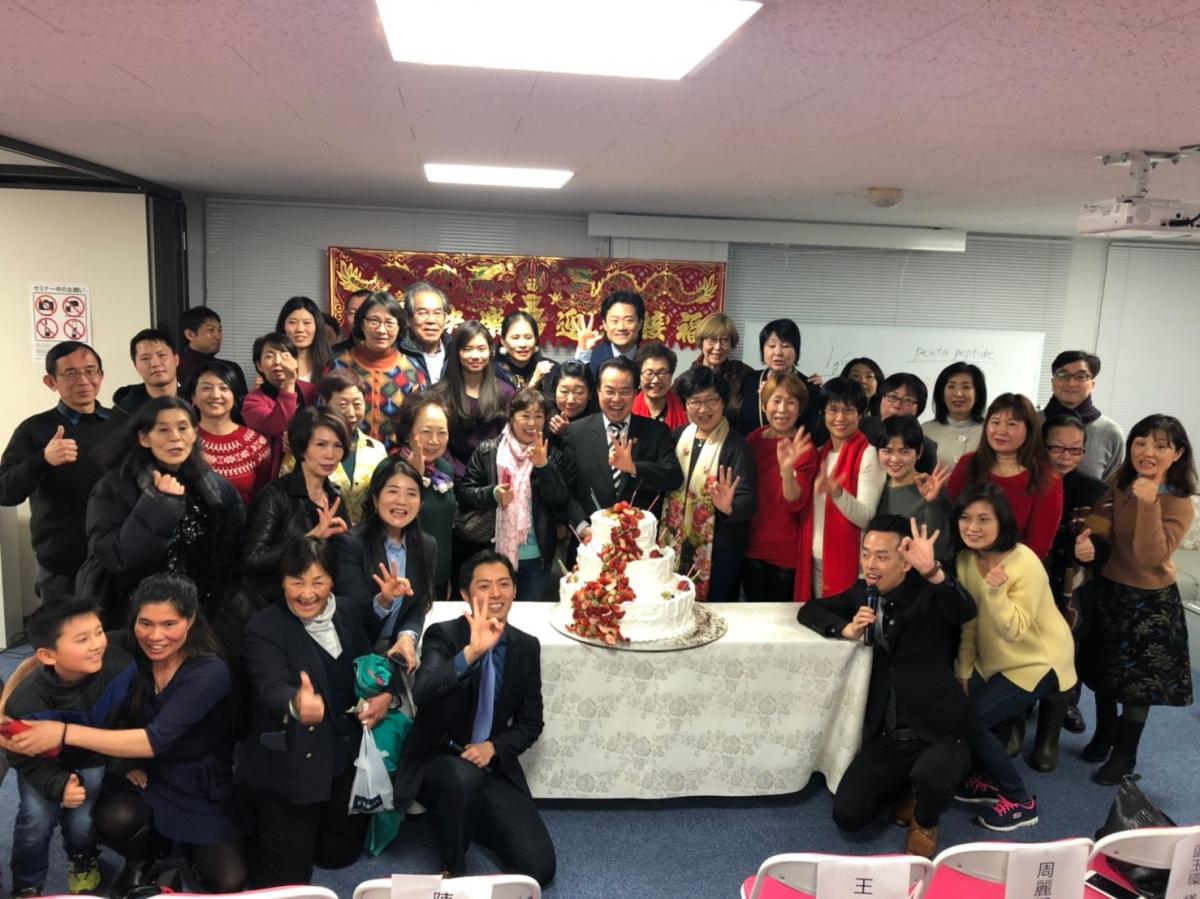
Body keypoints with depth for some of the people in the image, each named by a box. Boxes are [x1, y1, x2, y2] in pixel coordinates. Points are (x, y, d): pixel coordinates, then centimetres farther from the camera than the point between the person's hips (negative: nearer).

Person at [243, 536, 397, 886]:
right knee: (288, 878, 4)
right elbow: (272, 690, -32)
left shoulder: (351, 611, -2)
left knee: (341, 854, 18)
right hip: (292, 766, -4)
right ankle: (262, 831, 32)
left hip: (349, 758, 5)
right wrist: (296, 704, -55)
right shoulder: (264, 628, -16)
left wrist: (387, 693, -10)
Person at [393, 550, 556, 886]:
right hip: (437, 760, -3)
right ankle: (452, 868, -9)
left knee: (539, 869, -8)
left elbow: (531, 723, 6)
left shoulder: (527, 646, 1)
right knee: (464, 776, -39)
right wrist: (471, 652, -44)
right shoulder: (442, 635, -11)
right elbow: (422, 693, -31)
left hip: (494, 764, 4)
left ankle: (471, 817, 19)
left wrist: (493, 747, -13)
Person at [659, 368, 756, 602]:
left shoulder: (736, 445, -13)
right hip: (674, 544, 5)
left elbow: (748, 500, -20)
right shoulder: (678, 436, 3)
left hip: (718, 551, -4)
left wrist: (729, 508, -39)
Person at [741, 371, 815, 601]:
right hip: (752, 547, 4)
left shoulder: (804, 448, -11)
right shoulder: (753, 439, 2)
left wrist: (787, 470, -37)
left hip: (787, 554, -4)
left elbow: (796, 504, -21)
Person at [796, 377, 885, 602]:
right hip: (815, 560, 6)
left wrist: (837, 493, -31)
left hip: (848, 562, -6)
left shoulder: (867, 455, -9)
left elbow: (866, 517, -18)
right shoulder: (819, 453, 10)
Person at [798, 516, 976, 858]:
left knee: (930, 777, -36)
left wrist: (933, 571, -49)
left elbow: (966, 611, -30)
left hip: (938, 734, -4)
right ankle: (903, 788, 22)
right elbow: (809, 610, 11)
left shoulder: (929, 594, -9)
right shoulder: (863, 592, 6)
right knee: (847, 816, -11)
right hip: (884, 737, 4)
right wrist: (847, 629, -10)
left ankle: (925, 822, 2)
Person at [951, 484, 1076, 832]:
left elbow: (1014, 631, -27)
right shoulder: (965, 559, -5)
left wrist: (996, 592, -41)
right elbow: (967, 623, 3)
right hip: (993, 660, 7)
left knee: (969, 720, -13)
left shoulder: (1025, 564, -26)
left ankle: (1021, 801, 6)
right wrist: (963, 672, 5)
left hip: (1038, 661, -7)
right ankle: (990, 780, 22)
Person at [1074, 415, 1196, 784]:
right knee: (1103, 669, 19)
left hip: (1150, 601, -5)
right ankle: (1105, 733, 42)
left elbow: (1151, 557, -32)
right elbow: (1103, 520, 5)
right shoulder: (1120, 483, -6)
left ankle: (1125, 754, 29)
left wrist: (1149, 503, -39)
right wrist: (1087, 537, -18)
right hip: (1107, 589, 5)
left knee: (1138, 679, 10)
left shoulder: (1180, 504, -22)